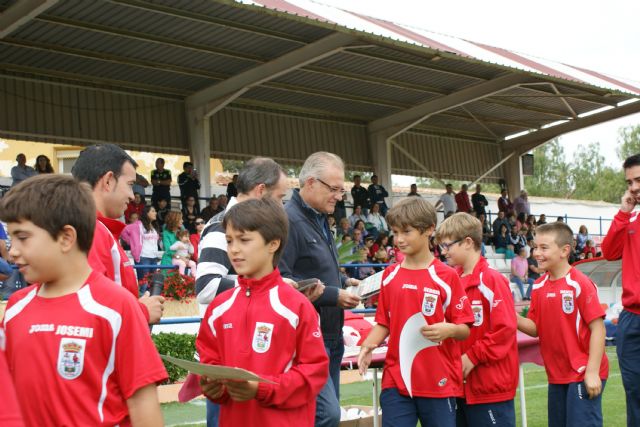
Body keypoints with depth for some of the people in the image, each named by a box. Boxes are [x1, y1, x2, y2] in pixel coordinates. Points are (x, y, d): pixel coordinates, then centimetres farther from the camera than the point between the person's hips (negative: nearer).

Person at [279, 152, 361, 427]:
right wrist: (332, 295, -19)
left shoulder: (319, 220, 16)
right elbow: (281, 281, -24)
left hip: (331, 336, 10)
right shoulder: (289, 221, -16)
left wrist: (343, 282, 9)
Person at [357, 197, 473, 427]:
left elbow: (465, 329, -3)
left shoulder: (447, 276, -5)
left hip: (439, 382, -3)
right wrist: (368, 346, -7)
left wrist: (449, 329, -24)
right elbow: (383, 323, 12)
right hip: (396, 381, 3)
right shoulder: (389, 276, 7)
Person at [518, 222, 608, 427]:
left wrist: (592, 372, -17)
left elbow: (598, 328, -14)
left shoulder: (580, 284, -13)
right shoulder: (538, 287, 6)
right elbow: (534, 328, 8)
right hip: (556, 375, 7)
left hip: (583, 375, -7)